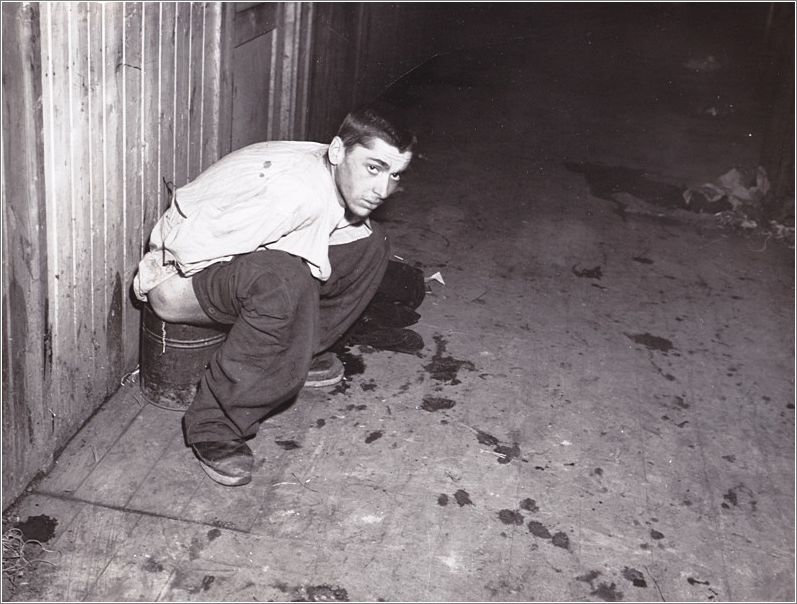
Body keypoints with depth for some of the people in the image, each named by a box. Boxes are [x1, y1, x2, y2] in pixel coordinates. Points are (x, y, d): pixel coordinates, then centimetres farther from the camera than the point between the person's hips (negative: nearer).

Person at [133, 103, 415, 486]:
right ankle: (215, 428, -26)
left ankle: (301, 352, 17)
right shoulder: (296, 191, -34)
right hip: (179, 277, -9)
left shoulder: (343, 182, -5)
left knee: (368, 243, 3)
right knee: (284, 282, -40)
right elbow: (188, 245, -32)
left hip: (250, 263, 9)